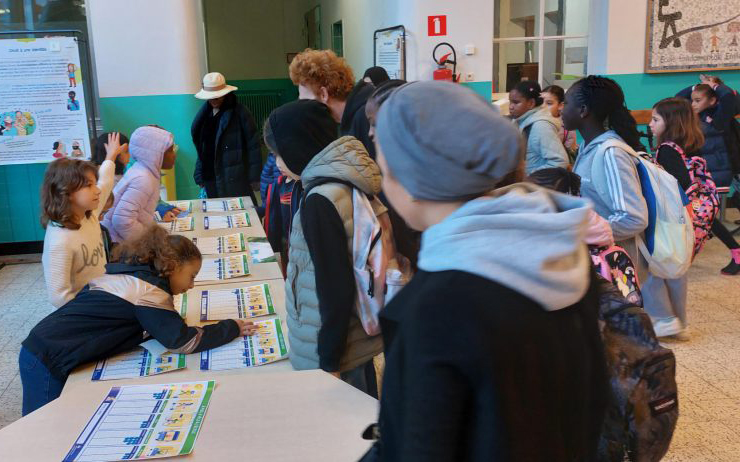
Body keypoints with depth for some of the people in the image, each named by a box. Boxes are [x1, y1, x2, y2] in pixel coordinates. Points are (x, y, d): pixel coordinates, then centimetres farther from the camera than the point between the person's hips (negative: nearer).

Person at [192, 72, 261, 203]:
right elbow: (201, 146, 15)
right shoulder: (205, 113, 11)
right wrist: (199, 175, 10)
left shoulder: (239, 112, -8)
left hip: (235, 178, -6)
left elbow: (253, 145, -10)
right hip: (211, 178, 6)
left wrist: (254, 176, -13)